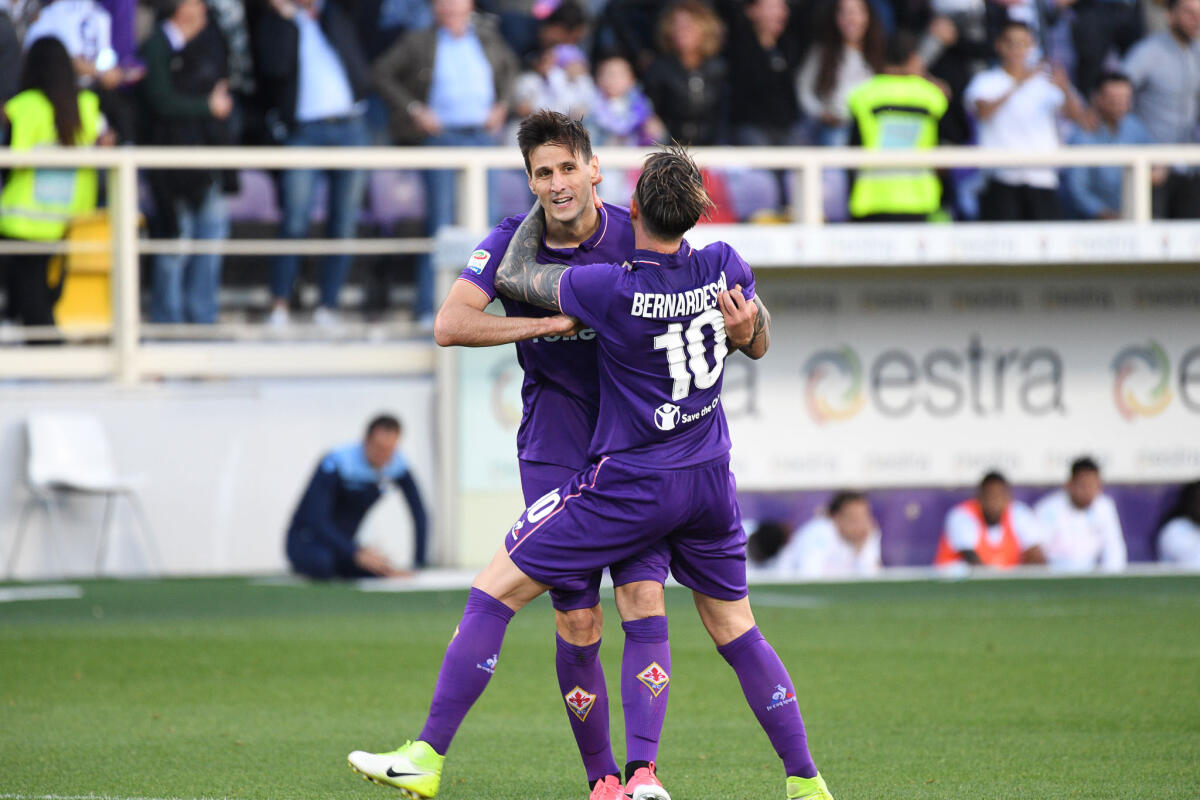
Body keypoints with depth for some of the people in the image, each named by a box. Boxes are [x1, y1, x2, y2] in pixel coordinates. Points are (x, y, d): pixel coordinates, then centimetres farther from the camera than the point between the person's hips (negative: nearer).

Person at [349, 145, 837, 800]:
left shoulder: (611, 289, -21)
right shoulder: (723, 268, -6)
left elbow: (512, 275, -4)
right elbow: (759, 345, 14)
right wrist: (746, 321, -6)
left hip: (630, 486, -6)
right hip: (709, 480, 6)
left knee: (492, 593, 0)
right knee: (736, 630, 19)